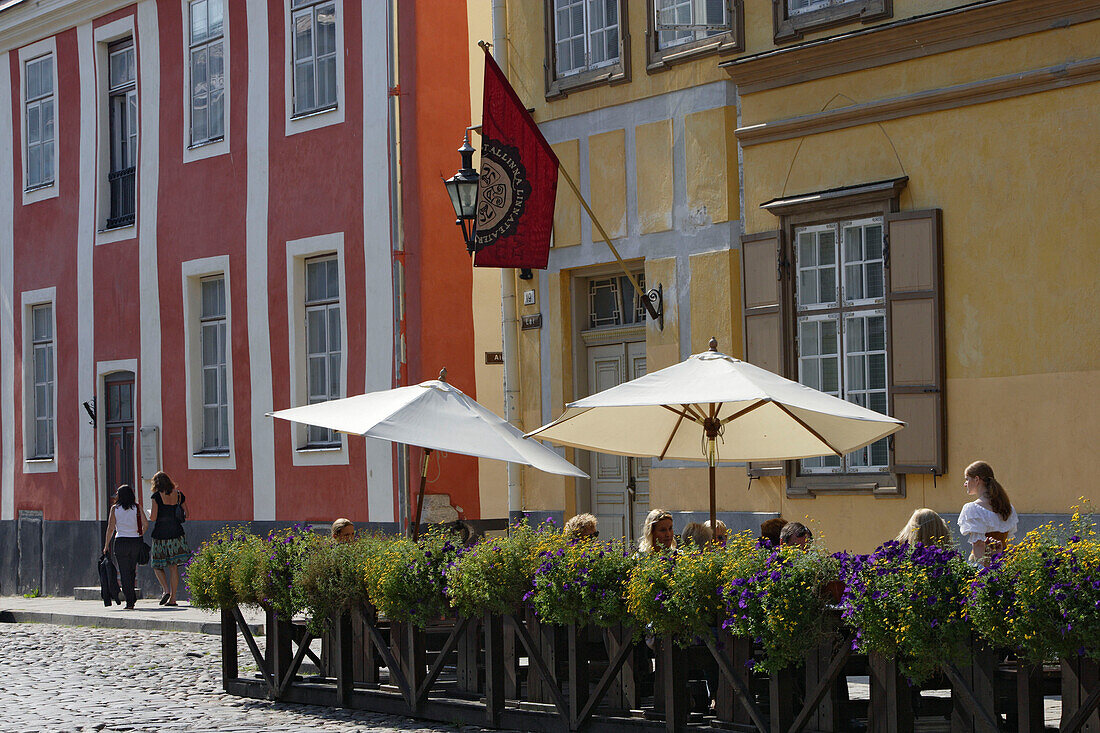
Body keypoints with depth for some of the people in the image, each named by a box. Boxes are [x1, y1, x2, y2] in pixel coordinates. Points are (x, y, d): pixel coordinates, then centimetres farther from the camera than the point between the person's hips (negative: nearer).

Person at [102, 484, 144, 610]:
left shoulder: (114, 508, -1)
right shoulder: (137, 508, 2)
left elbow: (110, 528, -3)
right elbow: (145, 524, -3)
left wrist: (106, 546, 4)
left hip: (121, 542, -2)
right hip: (136, 541, 2)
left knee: (125, 572, 2)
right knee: (132, 571, 17)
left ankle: (130, 602, -3)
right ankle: (132, 599, 18)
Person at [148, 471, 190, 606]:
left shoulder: (157, 496, -8)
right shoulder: (178, 494, 5)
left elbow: (153, 518, -12)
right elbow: (186, 514, 9)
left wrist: (150, 515, 11)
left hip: (161, 533, -4)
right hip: (177, 533, 4)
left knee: (157, 564, 10)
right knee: (174, 567, 8)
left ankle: (166, 590, -9)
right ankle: (172, 598, 6)